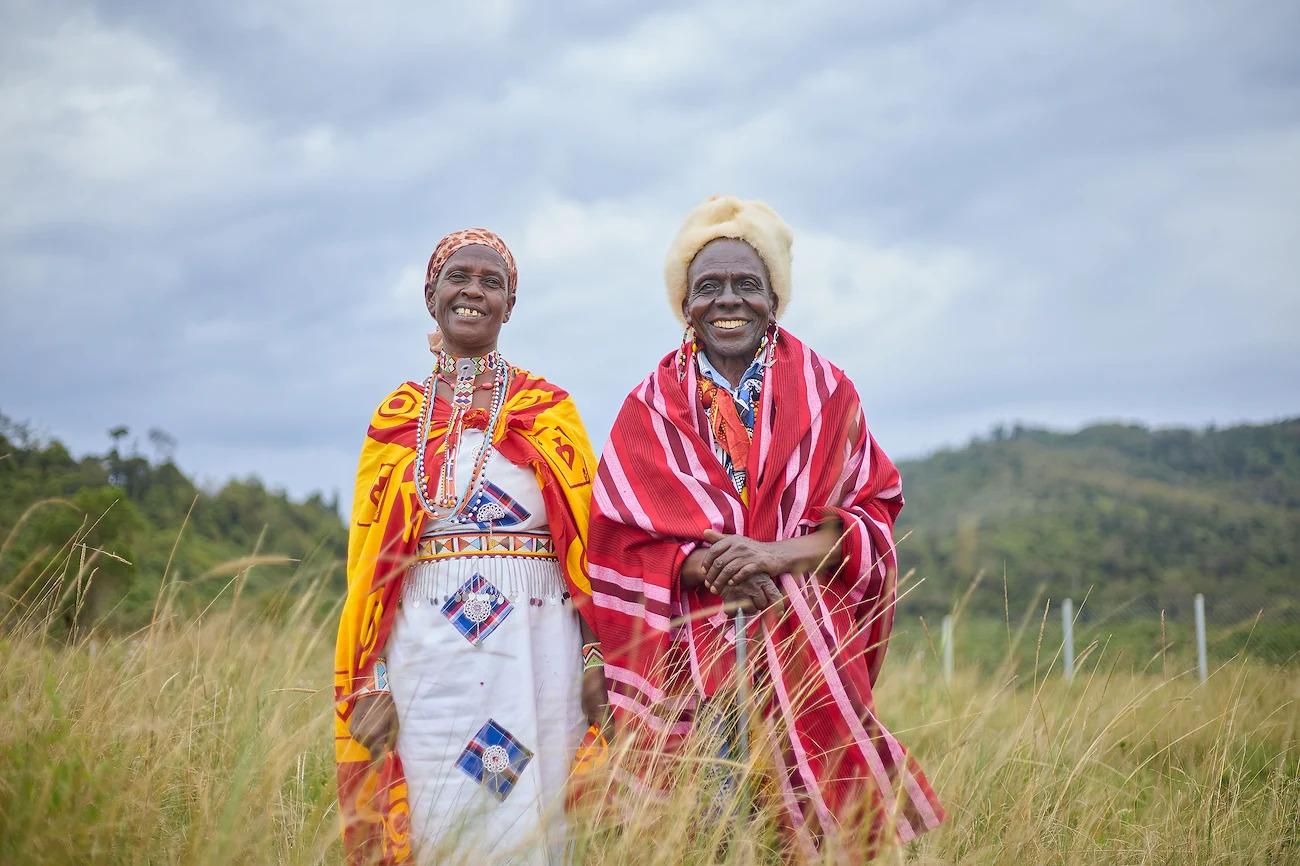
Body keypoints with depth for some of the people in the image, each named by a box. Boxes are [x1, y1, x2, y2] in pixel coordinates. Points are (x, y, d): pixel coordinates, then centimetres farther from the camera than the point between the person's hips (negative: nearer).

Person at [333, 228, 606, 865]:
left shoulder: (549, 409, 7)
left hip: (535, 650, -1)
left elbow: (589, 543, 3)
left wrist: (596, 657, -6)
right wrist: (373, 680, -1)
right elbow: (370, 561, 7)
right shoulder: (397, 418, 10)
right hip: (428, 654, 1)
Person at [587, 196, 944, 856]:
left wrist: (779, 555, -14)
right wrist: (707, 565, -17)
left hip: (805, 648, 0)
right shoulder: (651, 407, 6)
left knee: (813, 823, -4)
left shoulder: (825, 392, 7)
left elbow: (873, 517, 3)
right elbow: (619, 539, 0)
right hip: (692, 649, 0)